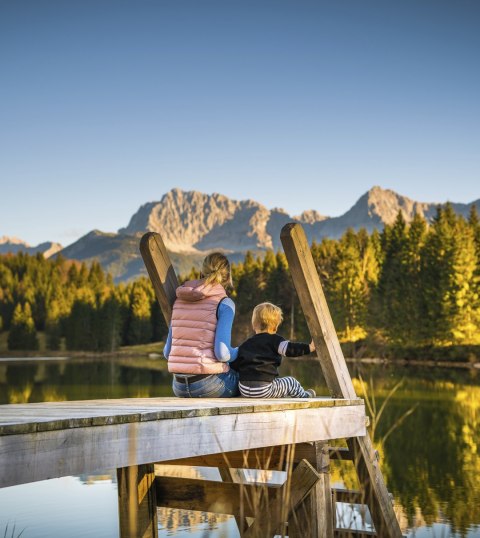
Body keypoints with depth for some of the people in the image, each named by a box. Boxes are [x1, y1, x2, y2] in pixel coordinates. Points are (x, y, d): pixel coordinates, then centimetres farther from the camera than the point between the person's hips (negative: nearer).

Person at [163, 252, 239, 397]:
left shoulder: (180, 300, 9)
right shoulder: (224, 303, -7)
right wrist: (241, 352, 5)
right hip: (209, 384, -6)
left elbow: (167, 351, 11)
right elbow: (222, 353, -16)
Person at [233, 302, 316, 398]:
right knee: (291, 383, 17)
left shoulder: (245, 345, 14)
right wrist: (309, 347, -18)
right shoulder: (274, 340, -1)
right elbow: (289, 349, -17)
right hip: (265, 390, -5)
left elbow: (235, 366, 15)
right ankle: (305, 396, 40)